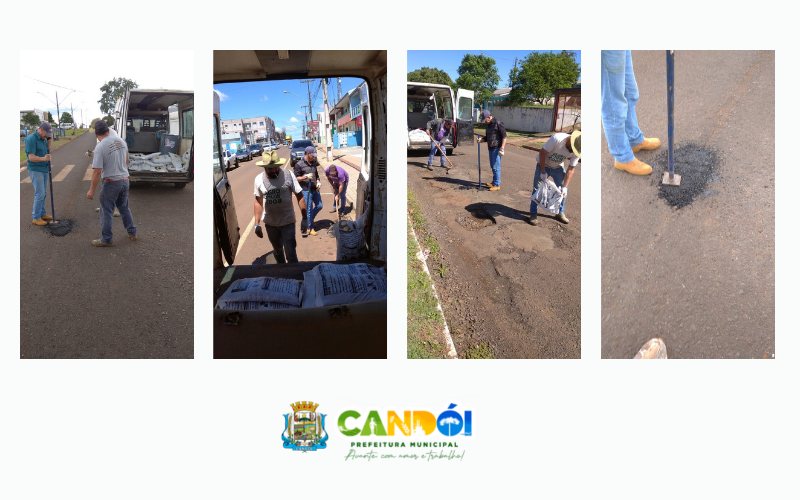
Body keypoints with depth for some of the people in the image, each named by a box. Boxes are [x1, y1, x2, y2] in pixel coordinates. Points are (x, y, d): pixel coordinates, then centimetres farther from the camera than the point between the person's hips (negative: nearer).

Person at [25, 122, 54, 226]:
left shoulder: (44, 138, 9)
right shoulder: (31, 139, -16)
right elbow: (31, 157, -20)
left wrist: (48, 142, -3)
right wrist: (44, 159, -37)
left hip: (44, 169, 8)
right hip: (35, 170, -8)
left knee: (43, 194, 12)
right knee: (39, 194, -8)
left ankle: (42, 214, 22)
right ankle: (36, 218, 0)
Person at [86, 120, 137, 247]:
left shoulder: (100, 147, -18)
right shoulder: (121, 141, 1)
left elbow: (97, 171, -20)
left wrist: (92, 190, -13)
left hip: (111, 183, -7)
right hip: (125, 180, 7)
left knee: (106, 212, 6)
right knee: (124, 208, 22)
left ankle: (107, 239, 13)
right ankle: (132, 233, 31)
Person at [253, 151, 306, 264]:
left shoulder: (288, 175, -12)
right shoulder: (259, 179, -4)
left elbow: (299, 196, -9)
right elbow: (258, 202, 5)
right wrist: (257, 224, 3)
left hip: (288, 221, -3)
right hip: (270, 223, 3)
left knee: (290, 253, -4)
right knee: (277, 250, 20)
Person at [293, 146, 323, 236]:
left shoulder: (313, 163, 10)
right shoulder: (299, 164, -11)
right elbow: (296, 178, -10)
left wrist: (318, 182, 4)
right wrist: (306, 177, -24)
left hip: (315, 189, 7)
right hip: (306, 190, -7)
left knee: (319, 206, 14)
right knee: (308, 209, -1)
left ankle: (309, 219, 37)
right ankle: (310, 228, 13)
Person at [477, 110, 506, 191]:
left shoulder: (498, 123, -12)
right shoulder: (488, 125, 14)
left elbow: (504, 136, -14)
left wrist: (502, 148, -21)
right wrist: (481, 139, 0)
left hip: (497, 148, -9)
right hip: (491, 148, 9)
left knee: (496, 167, -8)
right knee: (492, 166, 16)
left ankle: (497, 185, -4)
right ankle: (494, 182, 29)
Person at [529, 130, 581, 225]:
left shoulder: (577, 151, -19)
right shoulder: (557, 139, -35)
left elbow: (571, 169, -11)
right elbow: (542, 152, -27)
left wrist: (565, 186, -17)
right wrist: (543, 172, -23)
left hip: (558, 167, 4)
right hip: (543, 165, -4)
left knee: (563, 191, 3)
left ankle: (560, 213, 21)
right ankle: (533, 214, 5)